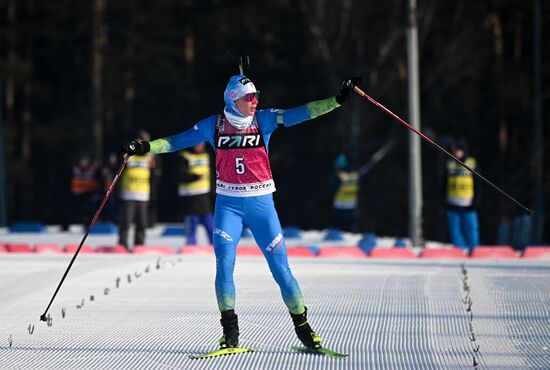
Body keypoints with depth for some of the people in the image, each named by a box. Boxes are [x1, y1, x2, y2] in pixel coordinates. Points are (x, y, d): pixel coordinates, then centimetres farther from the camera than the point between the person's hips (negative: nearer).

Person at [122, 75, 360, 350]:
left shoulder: (264, 119, -1)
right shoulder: (214, 125, 1)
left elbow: (300, 113, -8)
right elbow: (178, 141, 7)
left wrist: (338, 100, -16)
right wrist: (145, 148, -1)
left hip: (261, 203, 0)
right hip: (228, 204, 0)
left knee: (280, 268, -2)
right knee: (224, 265, -12)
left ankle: (302, 327, 12)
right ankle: (230, 332, -1)